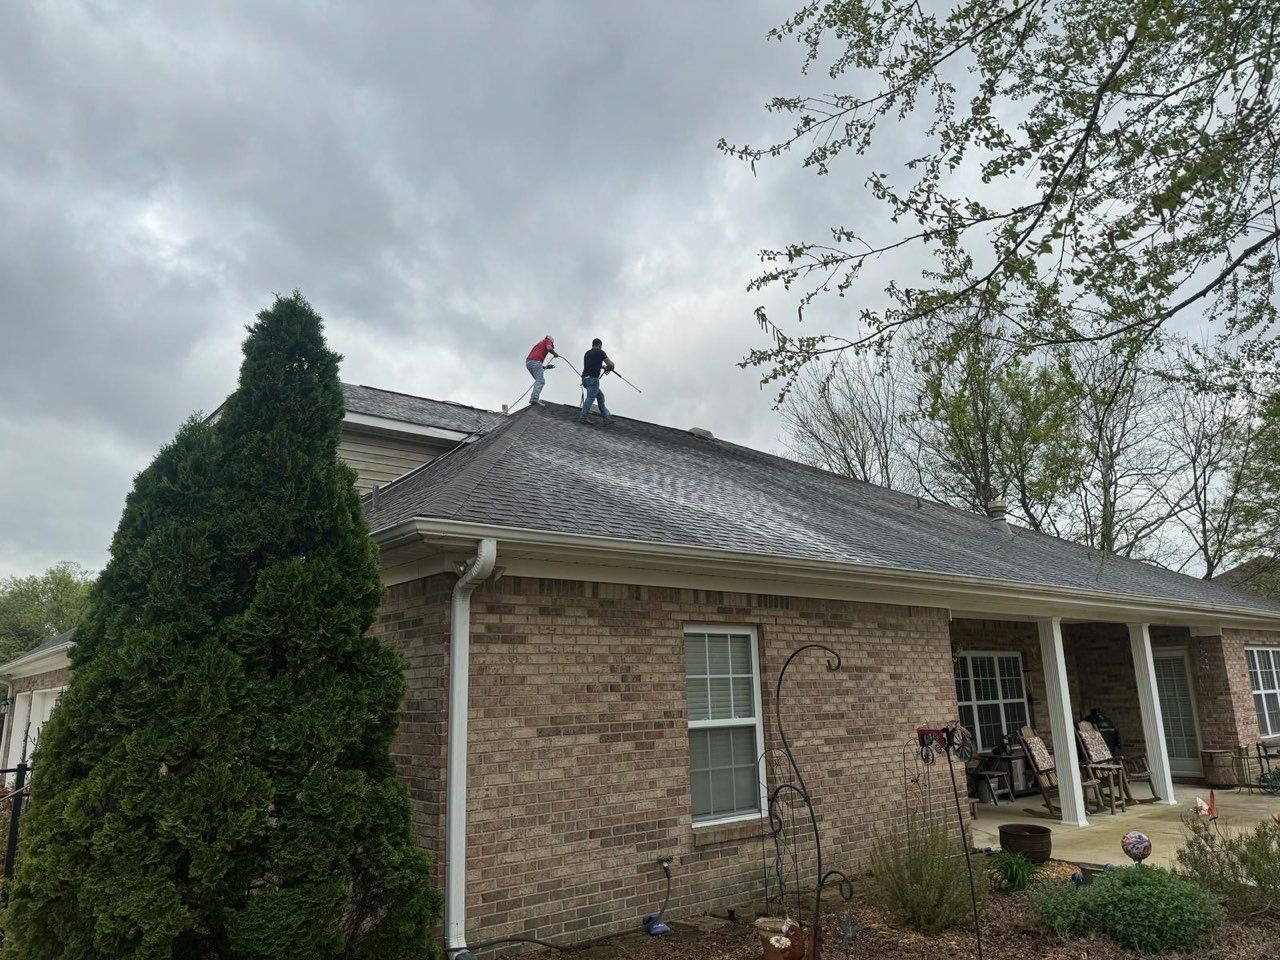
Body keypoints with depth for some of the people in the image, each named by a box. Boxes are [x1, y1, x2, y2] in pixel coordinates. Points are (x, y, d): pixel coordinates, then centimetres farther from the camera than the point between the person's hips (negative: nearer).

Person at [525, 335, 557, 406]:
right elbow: (549, 348, -10)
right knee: (540, 381, -13)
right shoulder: (548, 341, 16)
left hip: (528, 363, 8)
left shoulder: (539, 344, 37)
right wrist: (555, 354, 9)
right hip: (536, 362, -8)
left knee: (539, 381, 17)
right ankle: (534, 398, -30)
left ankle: (533, 398, 4)